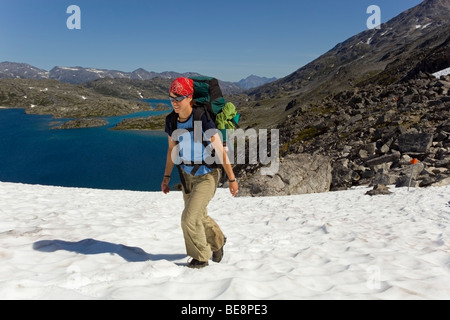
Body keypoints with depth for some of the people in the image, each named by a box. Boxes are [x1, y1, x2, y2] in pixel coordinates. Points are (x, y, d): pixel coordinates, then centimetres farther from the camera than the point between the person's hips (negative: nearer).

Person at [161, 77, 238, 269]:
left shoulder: (203, 120, -25)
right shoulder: (171, 121, -7)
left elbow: (220, 151, -19)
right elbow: (172, 149, 9)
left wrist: (232, 179, -13)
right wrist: (166, 177, 11)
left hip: (207, 175, -6)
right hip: (187, 175, 7)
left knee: (189, 218, -13)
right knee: (199, 217, 20)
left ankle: (201, 257, 13)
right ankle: (218, 241, 49)